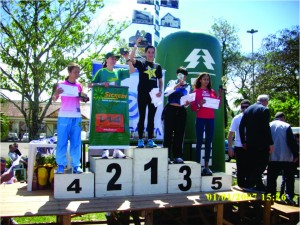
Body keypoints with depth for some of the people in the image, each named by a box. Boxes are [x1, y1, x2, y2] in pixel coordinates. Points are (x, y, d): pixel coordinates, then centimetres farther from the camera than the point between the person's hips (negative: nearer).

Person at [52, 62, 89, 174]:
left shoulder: (79, 85, 10)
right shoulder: (61, 84, 1)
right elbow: (54, 99, 5)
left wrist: (84, 98, -2)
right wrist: (56, 94, -16)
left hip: (77, 116, 3)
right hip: (64, 116, -3)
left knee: (76, 142, 3)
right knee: (62, 141, 0)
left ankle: (76, 165, 8)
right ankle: (61, 165, 6)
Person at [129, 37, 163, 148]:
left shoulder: (158, 66, 13)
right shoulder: (141, 64, 4)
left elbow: (160, 81, 15)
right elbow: (131, 58, -15)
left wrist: (160, 91, -1)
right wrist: (136, 45, -16)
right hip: (142, 94, -3)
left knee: (151, 118, 6)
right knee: (142, 117, 0)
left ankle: (150, 140, 12)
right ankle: (140, 140, 5)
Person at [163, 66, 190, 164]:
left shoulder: (188, 86, 16)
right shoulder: (172, 82, 6)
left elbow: (186, 102, 19)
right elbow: (166, 93, -11)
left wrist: (187, 103, -3)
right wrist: (176, 86, -14)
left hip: (181, 111, 4)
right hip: (170, 110, -3)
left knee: (179, 134, 2)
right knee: (168, 132, -4)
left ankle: (177, 156, 6)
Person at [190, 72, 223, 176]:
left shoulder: (212, 91, 14)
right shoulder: (196, 91, 3)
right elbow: (193, 107, 0)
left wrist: (220, 95, 2)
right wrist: (199, 104, -19)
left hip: (211, 119, 4)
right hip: (200, 119, -4)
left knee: (208, 142, 3)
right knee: (199, 141, -7)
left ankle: (206, 166, 7)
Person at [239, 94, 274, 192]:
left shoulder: (248, 110, 12)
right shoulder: (265, 110, -7)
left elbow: (241, 127, 11)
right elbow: (266, 128, -15)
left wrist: (243, 141, 16)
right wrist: (271, 143, -11)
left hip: (250, 143, 7)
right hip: (261, 143, -7)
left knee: (252, 164, 11)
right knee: (262, 163, -1)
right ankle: (249, 185, -7)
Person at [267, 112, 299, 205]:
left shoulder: (269, 126, 5)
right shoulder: (286, 126, -7)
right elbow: (292, 142, -9)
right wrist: (296, 154, 0)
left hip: (272, 158, 3)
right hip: (286, 157, -3)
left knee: (271, 179, 9)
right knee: (289, 178, 10)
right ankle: (289, 196, 0)